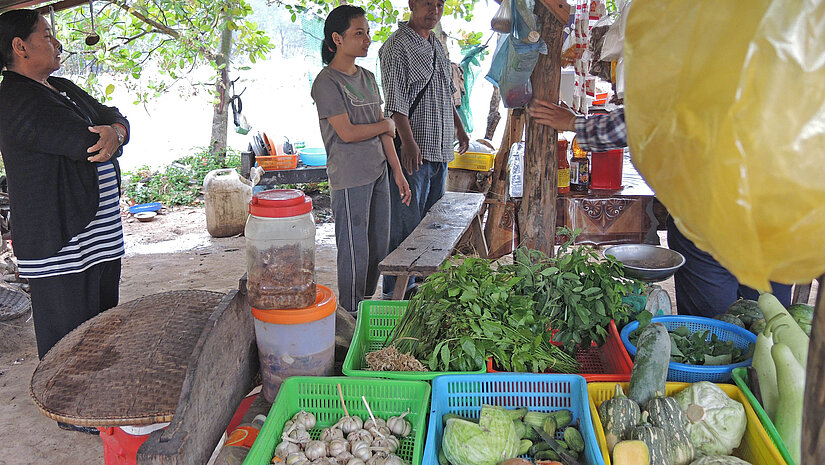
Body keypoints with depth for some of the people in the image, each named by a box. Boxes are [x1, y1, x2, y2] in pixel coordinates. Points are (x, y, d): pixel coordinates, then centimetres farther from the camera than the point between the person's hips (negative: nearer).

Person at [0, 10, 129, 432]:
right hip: (58, 241, -9)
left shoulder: (62, 89, 14)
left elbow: (115, 118, 9)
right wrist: (108, 135, -2)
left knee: (102, 317, 19)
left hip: (98, 233, 9)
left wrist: (113, 132, -15)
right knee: (69, 329, 4)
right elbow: (85, 143, -24)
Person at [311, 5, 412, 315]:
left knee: (379, 247, 13)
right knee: (355, 251, -1)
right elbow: (347, 133, -16)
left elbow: (383, 132, 14)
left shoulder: (367, 78, 14)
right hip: (350, 178, -8)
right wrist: (386, 125, -2)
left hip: (378, 172, 8)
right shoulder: (327, 82, -9)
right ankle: (351, 318, 15)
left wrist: (398, 172, 12)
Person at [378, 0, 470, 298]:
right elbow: (395, 99, -17)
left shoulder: (437, 45, 18)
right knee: (406, 223, -5)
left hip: (440, 150, 9)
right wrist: (409, 142, -26)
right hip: (412, 150, -9)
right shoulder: (397, 46, -8)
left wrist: (459, 127, 25)